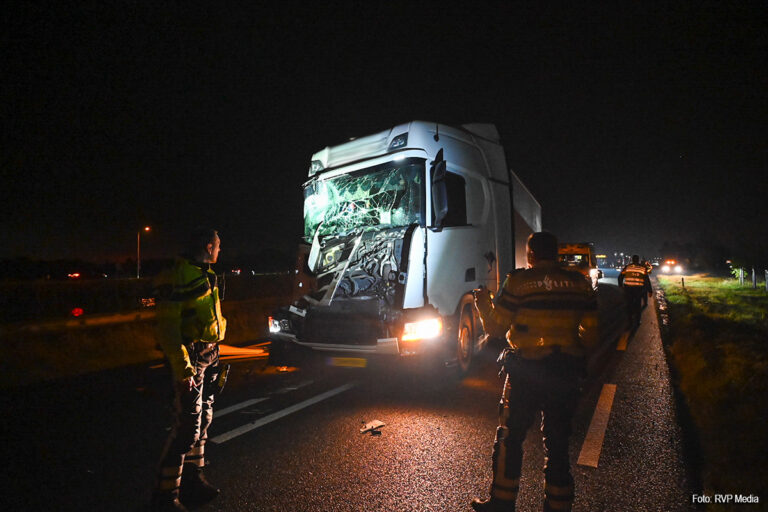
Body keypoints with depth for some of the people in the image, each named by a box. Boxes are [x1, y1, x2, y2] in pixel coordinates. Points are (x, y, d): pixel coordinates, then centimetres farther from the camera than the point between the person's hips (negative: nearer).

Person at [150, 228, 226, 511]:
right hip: (191, 357, -9)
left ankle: (193, 478, 30)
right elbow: (168, 328, -20)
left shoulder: (207, 275, 14)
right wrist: (183, 368, -24)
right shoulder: (177, 278, -15)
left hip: (209, 355, 9)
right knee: (188, 426, -8)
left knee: (203, 419, 16)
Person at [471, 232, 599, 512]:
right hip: (567, 374, 4)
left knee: (509, 437, 11)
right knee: (557, 442, 16)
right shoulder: (580, 284, 4)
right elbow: (591, 334, 7)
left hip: (526, 373, -4)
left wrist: (482, 304, 13)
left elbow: (495, 327, -5)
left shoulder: (518, 281, -9)